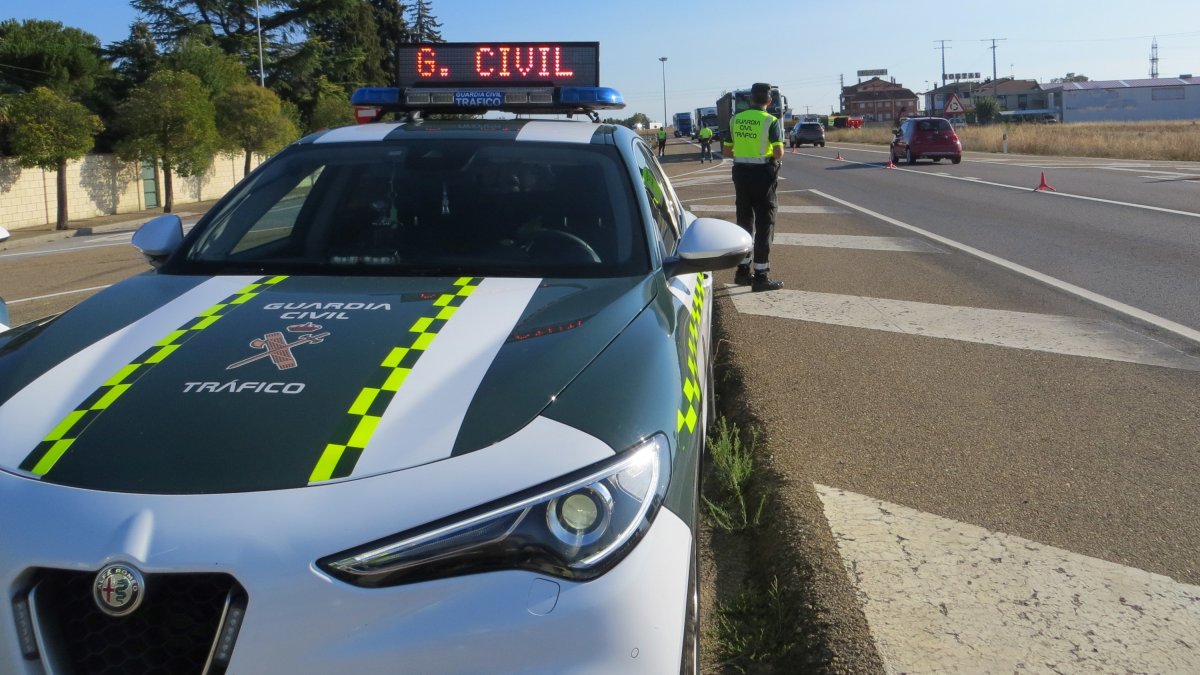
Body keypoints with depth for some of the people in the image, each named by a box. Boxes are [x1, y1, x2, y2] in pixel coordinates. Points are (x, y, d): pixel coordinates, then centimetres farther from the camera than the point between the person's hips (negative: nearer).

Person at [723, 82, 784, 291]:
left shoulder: (736, 119, 4)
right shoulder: (771, 121, -10)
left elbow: (726, 151, 7)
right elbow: (779, 152, -17)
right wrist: (777, 158, 4)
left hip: (741, 172, 5)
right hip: (763, 174, -5)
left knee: (744, 220, 16)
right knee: (764, 224, 1)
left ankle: (742, 270, 21)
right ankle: (761, 276, 1)